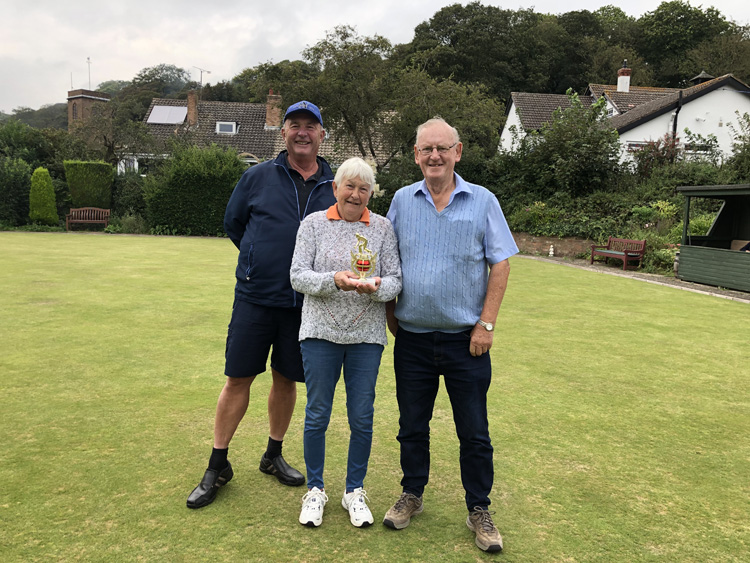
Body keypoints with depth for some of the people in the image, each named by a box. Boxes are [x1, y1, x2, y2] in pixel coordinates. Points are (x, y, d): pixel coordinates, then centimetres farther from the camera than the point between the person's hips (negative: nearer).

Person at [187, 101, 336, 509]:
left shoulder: (336, 186, 4)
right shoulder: (258, 177, 2)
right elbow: (233, 223, 14)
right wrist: (264, 260, 11)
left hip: (304, 302, 1)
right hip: (255, 296, -1)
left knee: (286, 379, 12)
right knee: (238, 379, 1)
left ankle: (274, 456, 32)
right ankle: (217, 466, 16)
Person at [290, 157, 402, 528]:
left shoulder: (382, 228, 5)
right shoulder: (314, 224, 3)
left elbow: (395, 280, 2)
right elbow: (298, 277, -4)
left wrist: (376, 287, -21)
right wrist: (334, 280, -22)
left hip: (366, 335, 1)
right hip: (320, 333, -1)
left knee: (362, 417, 7)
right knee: (317, 414, 7)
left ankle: (354, 491, 27)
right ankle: (315, 489, 27)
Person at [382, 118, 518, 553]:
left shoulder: (482, 202, -2)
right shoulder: (403, 200, 4)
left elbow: (500, 265, -2)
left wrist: (486, 324, -8)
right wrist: (389, 311, 6)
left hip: (465, 338, -2)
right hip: (412, 337, 2)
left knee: (474, 432, 7)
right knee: (412, 426, 14)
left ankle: (479, 510, 25)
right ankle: (412, 496, 34)